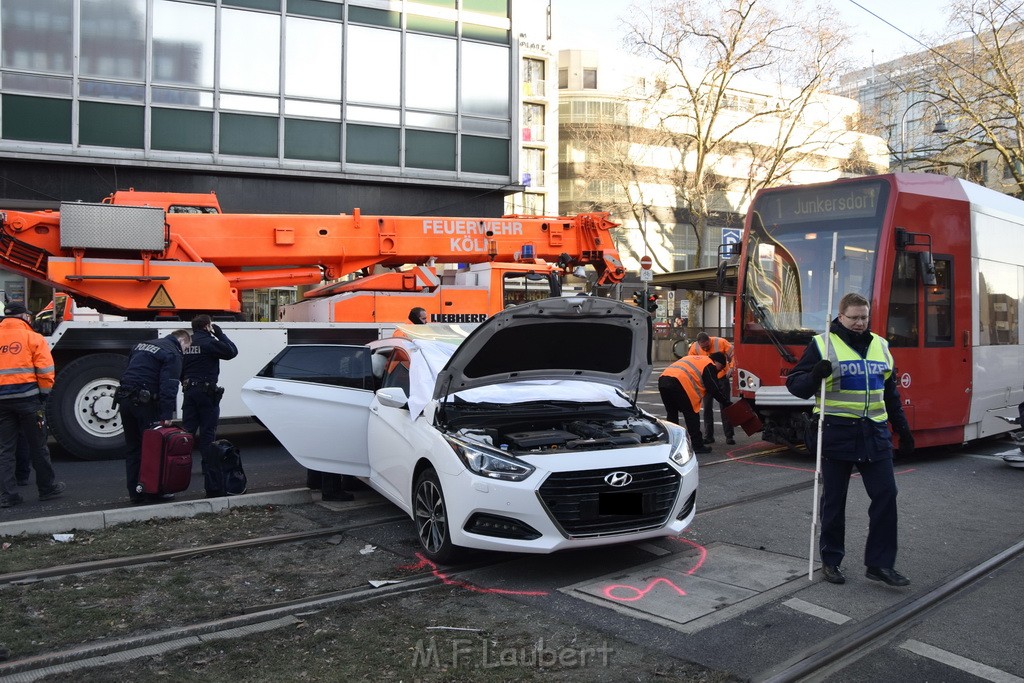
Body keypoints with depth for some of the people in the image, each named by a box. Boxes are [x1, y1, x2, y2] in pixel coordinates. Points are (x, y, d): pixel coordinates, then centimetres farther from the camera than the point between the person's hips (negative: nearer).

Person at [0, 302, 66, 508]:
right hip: (28, 398, -4)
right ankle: (48, 488, 17)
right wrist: (44, 395, 2)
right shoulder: (33, 337, -1)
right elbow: (45, 371, -8)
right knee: (38, 446, 6)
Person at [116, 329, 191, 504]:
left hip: (124, 398, 8)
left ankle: (135, 492, 15)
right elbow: (169, 387, -15)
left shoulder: (143, 345, 21)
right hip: (144, 403, -8)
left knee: (132, 448, 12)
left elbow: (129, 370, 23)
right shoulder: (173, 354, -5)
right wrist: (167, 415, -20)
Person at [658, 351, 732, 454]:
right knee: (691, 414, 2)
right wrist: (728, 404, 10)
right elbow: (714, 389, 3)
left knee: (672, 414, 20)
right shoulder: (709, 365, 8)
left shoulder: (692, 358, 34)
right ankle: (697, 445, 4)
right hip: (678, 384, -8)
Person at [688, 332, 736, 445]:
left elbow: (733, 355, -13)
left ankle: (729, 435, 6)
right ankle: (708, 436, 14)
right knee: (707, 407, 5)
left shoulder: (721, 342, -20)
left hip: (722, 377, -2)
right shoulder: (694, 347, -14)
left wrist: (731, 368, -25)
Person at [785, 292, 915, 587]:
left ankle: (880, 564, 11)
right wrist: (815, 376, -25)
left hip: (875, 433, 4)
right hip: (837, 434, -4)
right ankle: (831, 560, 19)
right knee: (834, 500, 5)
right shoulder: (822, 344, -2)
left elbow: (890, 393, 21)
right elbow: (794, 383, -5)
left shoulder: (880, 346, 13)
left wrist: (903, 429, 20)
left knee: (885, 494, 0)